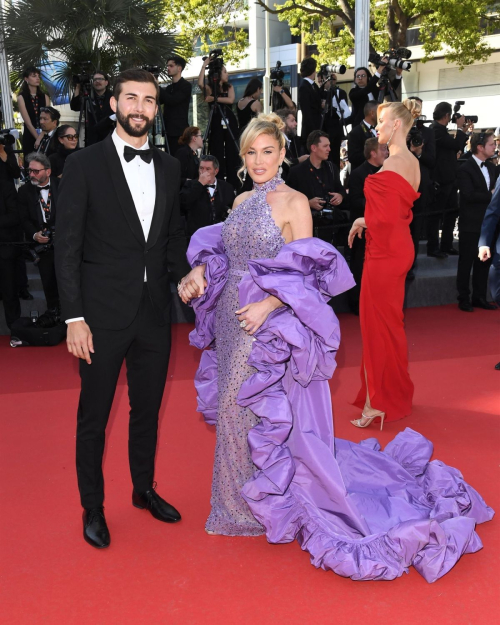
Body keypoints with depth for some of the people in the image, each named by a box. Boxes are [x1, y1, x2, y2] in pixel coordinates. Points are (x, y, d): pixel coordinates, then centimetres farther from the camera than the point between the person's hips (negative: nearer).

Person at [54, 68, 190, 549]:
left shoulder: (168, 167, 8)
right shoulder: (84, 164, -6)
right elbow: (67, 247, -8)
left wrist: (186, 274, -4)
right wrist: (74, 317, -13)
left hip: (154, 311, 4)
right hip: (104, 312, -4)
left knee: (147, 409, 18)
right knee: (93, 416, 9)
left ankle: (144, 489, 38)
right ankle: (92, 508, 28)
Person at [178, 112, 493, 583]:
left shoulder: (293, 202, -9)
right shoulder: (241, 201, 11)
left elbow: (306, 275, -13)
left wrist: (267, 305, -24)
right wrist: (200, 272, -2)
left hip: (270, 325, -7)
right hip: (232, 319, 7)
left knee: (269, 411, 0)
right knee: (235, 409, 14)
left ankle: (278, 501, 20)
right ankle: (245, 498, 34)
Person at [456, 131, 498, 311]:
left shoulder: (491, 167, 12)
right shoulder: (465, 169, -11)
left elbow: (495, 189, 13)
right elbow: (468, 195, -21)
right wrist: (490, 195, -14)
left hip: (487, 222, 7)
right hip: (471, 224, -7)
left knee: (484, 261, 11)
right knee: (466, 261, 3)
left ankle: (480, 297, 21)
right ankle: (464, 299, 11)